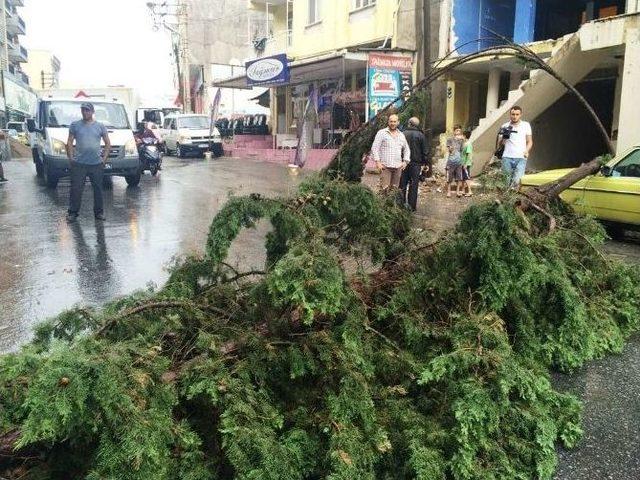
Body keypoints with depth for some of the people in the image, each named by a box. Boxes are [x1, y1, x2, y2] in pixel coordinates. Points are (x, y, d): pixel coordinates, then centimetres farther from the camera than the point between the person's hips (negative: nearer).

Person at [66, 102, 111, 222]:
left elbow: (108, 143, 11)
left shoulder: (100, 126, 8)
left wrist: (104, 158, 2)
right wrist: (71, 157, -2)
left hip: (97, 164, 1)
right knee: (76, 189, -1)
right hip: (79, 163, -1)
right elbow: (69, 143, 8)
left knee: (98, 189, 7)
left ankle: (99, 212, 17)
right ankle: (73, 212, 7)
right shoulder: (75, 125, 7)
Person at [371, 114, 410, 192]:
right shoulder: (382, 133, 3)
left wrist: (405, 161, 9)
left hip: (398, 167, 4)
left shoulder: (401, 135, 17)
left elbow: (406, 149, 24)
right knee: (385, 188, -12)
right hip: (385, 166, -4)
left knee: (395, 188, 4)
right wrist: (377, 162, -11)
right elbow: (374, 148, -2)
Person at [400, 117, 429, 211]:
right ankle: (412, 206, 4)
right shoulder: (420, 135, -3)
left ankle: (402, 203, 10)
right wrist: (426, 163, 7)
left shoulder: (403, 134, -2)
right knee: (414, 185, 2)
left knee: (403, 184, 9)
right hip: (416, 163, -1)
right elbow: (425, 151, -1)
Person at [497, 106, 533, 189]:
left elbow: (529, 141, 13)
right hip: (507, 157, 1)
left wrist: (527, 151, -7)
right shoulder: (505, 127, 11)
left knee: (516, 181, -20)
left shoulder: (526, 125, 11)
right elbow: (499, 143, 12)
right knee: (508, 181, 0)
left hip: (520, 158, -1)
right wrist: (503, 138, -10)